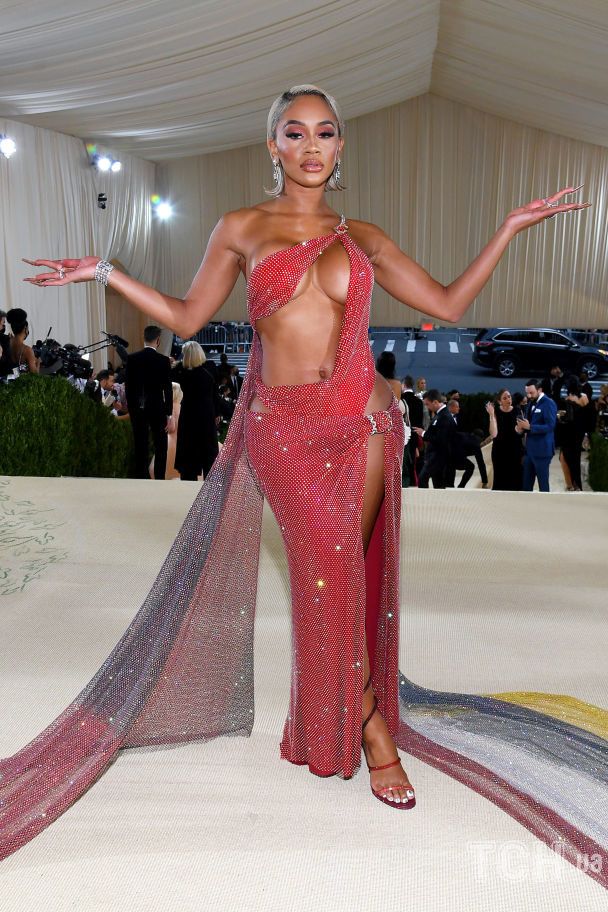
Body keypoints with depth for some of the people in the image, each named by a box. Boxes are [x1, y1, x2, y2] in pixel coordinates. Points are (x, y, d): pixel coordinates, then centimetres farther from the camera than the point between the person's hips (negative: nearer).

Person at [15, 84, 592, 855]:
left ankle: (342, 722, 24)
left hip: (362, 421, 2)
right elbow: (186, 317, 12)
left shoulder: (362, 237, 11)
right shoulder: (241, 229, 7)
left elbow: (448, 305, 11)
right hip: (284, 425, -1)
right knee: (326, 566, -7)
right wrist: (104, 272, 7)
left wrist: (510, 227, 10)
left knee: (344, 568, 2)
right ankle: (371, 727, 14)